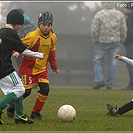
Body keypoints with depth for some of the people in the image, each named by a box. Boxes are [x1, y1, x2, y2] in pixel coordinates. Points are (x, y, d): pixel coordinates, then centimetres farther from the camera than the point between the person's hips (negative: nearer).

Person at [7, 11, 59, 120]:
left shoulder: (53, 37, 1)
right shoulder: (33, 36, -19)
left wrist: (54, 66, 18)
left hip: (42, 68, 5)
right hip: (29, 67, -5)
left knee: (45, 89, -10)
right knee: (26, 91, -6)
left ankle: (36, 112, 6)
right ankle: (11, 107, 20)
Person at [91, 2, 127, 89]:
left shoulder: (99, 15, -11)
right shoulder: (120, 15, -3)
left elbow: (94, 30, -10)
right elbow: (124, 30, 0)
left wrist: (95, 40, 5)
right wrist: (121, 41, 12)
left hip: (102, 42, -2)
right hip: (116, 43, 2)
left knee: (98, 61, 11)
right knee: (113, 63, 6)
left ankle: (99, 80, -4)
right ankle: (110, 84, 7)